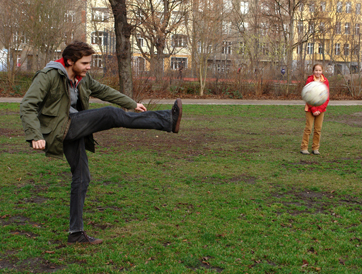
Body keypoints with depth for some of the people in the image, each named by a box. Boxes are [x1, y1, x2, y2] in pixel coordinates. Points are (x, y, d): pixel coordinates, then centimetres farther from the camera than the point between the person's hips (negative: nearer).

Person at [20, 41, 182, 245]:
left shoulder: (83, 78, 10)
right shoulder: (48, 76, -12)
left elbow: (104, 91, 22)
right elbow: (28, 106, -17)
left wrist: (132, 104, 23)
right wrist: (35, 135, -29)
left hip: (74, 128, 8)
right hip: (60, 128, -8)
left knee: (82, 177, 7)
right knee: (111, 114, -20)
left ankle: (76, 232, 15)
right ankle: (168, 121, -20)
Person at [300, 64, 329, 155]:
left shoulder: (325, 81, 2)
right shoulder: (309, 80, -6)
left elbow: (327, 97, 3)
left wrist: (320, 109, -7)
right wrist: (313, 110, -13)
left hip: (321, 109, 3)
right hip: (310, 108, -3)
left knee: (318, 129, 5)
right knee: (308, 128, -4)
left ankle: (315, 148, 13)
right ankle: (304, 148, 3)